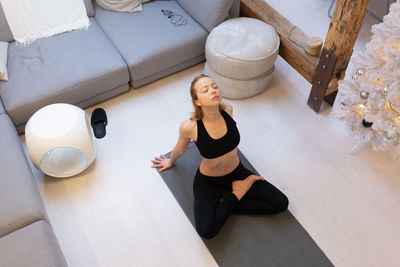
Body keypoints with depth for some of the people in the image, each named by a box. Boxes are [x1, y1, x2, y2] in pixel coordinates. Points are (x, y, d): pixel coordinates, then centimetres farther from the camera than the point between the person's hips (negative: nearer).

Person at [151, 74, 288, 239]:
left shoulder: (228, 110, -17)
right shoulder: (189, 127, -27)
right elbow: (180, 150, -2)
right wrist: (170, 162, 16)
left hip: (236, 172, 3)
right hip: (208, 182, -3)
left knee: (281, 203, -8)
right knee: (206, 230, -28)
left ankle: (226, 202, 3)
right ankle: (235, 196, 0)